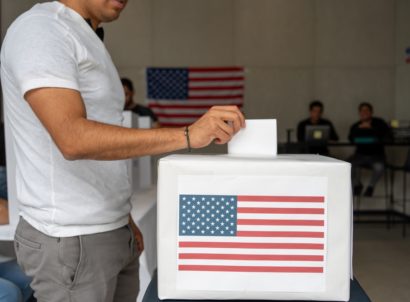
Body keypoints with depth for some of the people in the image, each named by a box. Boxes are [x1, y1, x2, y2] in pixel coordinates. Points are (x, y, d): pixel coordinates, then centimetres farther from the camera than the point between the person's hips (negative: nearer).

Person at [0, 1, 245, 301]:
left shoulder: (88, 43, 14)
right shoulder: (39, 30, -16)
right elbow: (74, 139, -30)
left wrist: (123, 220, 16)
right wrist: (187, 135, -32)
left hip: (109, 232, 9)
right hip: (70, 241, -9)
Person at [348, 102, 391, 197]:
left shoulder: (379, 123, 4)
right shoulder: (355, 126, 9)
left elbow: (387, 135, -11)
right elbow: (351, 139, -4)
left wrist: (371, 128, -16)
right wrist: (359, 128, -17)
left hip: (376, 155, -2)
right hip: (360, 155, 2)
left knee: (379, 167, -36)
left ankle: (371, 186, -3)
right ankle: (357, 185, 2)